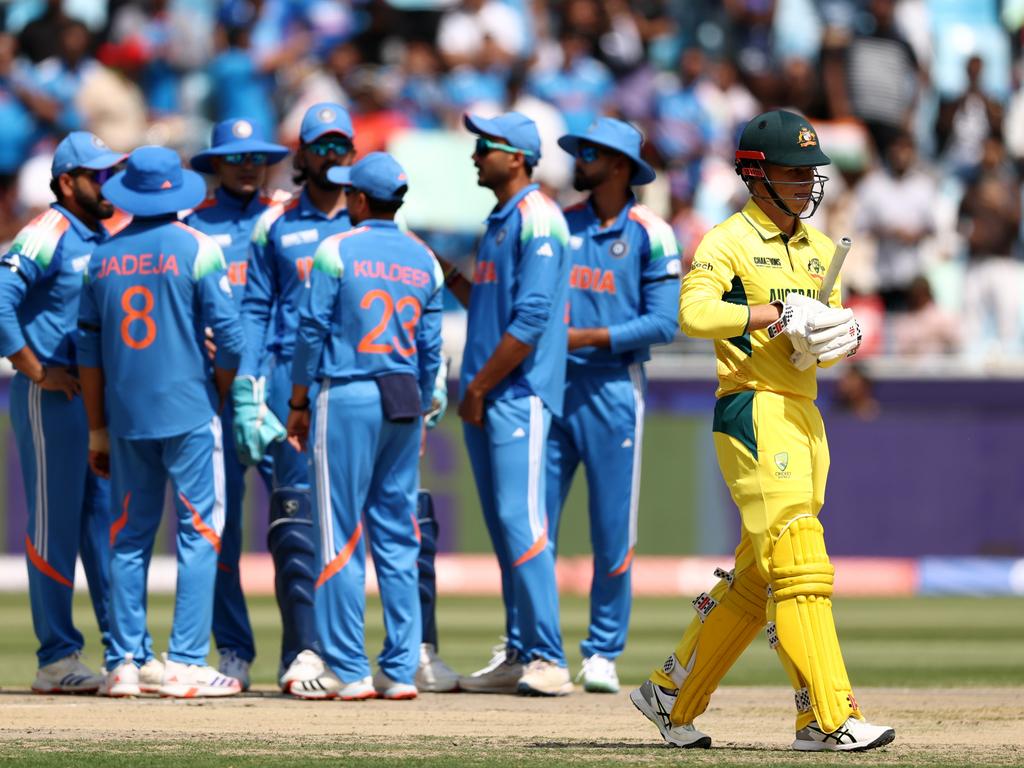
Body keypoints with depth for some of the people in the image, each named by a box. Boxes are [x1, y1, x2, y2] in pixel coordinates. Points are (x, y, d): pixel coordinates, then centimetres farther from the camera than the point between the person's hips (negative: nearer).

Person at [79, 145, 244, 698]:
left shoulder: (103, 256, 6)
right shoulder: (197, 249, -6)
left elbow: (89, 348, 9)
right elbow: (229, 336, -9)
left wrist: (98, 429, 15)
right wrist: (220, 396, 8)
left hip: (126, 419, 4)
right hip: (189, 413, -4)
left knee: (129, 538, 11)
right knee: (199, 533, 0)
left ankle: (122, 663, 8)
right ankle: (185, 664, -7)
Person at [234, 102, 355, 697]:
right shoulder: (276, 225, 11)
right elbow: (255, 309, 8)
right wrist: (247, 392, -2)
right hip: (293, 375, -1)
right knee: (298, 514, -9)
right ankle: (304, 650, -11)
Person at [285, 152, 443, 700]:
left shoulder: (336, 251, -5)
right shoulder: (424, 260, 10)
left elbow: (312, 331, -6)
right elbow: (430, 349, 11)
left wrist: (298, 404, 3)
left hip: (347, 397, -5)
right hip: (404, 404, 5)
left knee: (341, 537, -2)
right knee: (398, 538, 8)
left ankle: (347, 671, -4)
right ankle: (401, 670, 6)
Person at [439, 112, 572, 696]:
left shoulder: (538, 219, -10)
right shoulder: (500, 221, 19)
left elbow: (531, 318, -18)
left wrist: (480, 387, -15)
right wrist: (451, 277, 13)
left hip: (519, 393, -10)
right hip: (484, 400, 10)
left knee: (522, 524, -14)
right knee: (504, 528, 10)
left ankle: (548, 661, -15)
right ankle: (519, 655, 12)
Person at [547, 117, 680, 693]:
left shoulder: (650, 234, 0)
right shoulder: (558, 225, 13)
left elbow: (663, 322, -8)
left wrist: (588, 337, -13)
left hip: (612, 391, -4)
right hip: (551, 386, 4)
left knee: (613, 531, -1)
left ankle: (603, 653, 8)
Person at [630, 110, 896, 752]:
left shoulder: (819, 249, 18)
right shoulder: (729, 242, -7)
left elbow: (834, 330, 18)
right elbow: (694, 311, -22)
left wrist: (843, 336, -5)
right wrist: (778, 315, -28)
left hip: (805, 418, 8)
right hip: (754, 412, -8)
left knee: (754, 580, 12)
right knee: (799, 568, -14)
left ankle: (671, 697, 25)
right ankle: (829, 719, -17)